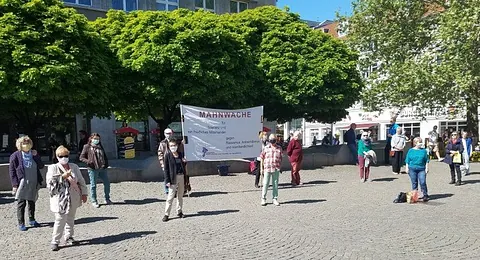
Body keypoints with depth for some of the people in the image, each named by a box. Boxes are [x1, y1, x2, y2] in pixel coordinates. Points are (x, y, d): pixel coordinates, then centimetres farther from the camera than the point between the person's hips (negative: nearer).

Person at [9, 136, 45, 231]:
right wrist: (15, 184, -12)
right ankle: (21, 223, 11)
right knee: (21, 204, 1)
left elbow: (41, 166, 3)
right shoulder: (15, 156, -7)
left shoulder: (34, 154, 7)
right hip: (22, 184, -4)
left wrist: (36, 156, -8)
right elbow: (11, 171, -6)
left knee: (32, 202, 16)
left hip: (33, 184, 5)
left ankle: (32, 220, 31)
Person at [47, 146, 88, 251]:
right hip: (60, 199, -4)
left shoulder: (74, 167, 9)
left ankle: (69, 237, 27)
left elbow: (81, 181, 12)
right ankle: (55, 241, 3)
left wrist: (84, 193, 8)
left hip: (74, 198, 4)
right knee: (60, 220, -8)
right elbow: (50, 182, -12)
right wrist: (63, 176, -18)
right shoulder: (53, 168, -1)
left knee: (70, 218, 13)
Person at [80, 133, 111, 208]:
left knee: (107, 183, 6)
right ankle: (94, 201, 14)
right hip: (93, 169, -5)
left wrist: (106, 163, 9)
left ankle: (107, 199, 21)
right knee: (93, 185, 2)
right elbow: (81, 157, 0)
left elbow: (104, 155, 24)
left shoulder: (100, 146, 17)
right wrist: (88, 161, -17)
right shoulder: (87, 147, 2)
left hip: (102, 168, 5)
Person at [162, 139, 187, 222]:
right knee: (170, 196, -4)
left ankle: (179, 211, 25)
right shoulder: (167, 155, -5)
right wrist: (167, 180, -13)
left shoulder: (180, 154, 9)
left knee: (180, 195, 13)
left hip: (181, 177, 5)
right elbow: (166, 169, -7)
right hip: (173, 178, -5)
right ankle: (166, 214, 2)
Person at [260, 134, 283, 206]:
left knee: (275, 184, 8)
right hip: (267, 168, -1)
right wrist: (261, 168, 3)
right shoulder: (265, 148, 2)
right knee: (265, 184, 2)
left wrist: (280, 167, 6)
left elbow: (280, 158, 12)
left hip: (276, 169, 1)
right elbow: (262, 158, 6)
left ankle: (275, 199, 18)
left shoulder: (279, 148, 6)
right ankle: (263, 199, 13)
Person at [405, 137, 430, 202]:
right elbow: (407, 160, 9)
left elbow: (427, 160, 9)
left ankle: (425, 195, -1)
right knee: (414, 183, 7)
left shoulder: (424, 151, 8)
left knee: (423, 182, -10)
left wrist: (427, 168, 2)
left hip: (421, 169, 0)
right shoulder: (411, 151, 7)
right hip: (412, 169, 1)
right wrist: (407, 168, 2)